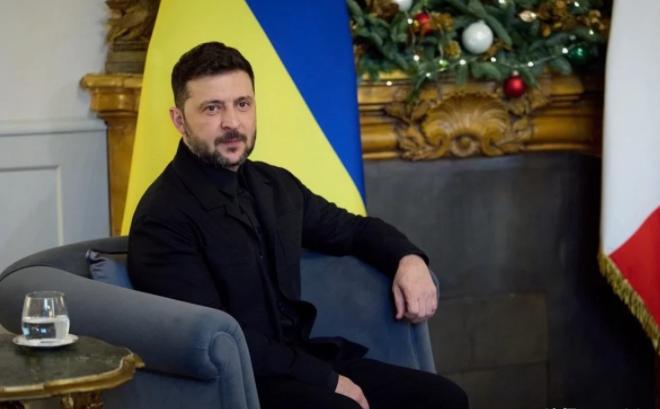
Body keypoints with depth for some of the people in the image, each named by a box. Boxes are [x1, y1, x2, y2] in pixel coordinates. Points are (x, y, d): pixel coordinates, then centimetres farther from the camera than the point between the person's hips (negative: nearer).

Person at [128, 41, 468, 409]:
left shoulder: (275, 185, 10)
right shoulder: (163, 217, -14)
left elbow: (354, 229, 26)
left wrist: (409, 260, 5)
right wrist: (326, 379, -19)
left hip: (301, 361, 8)